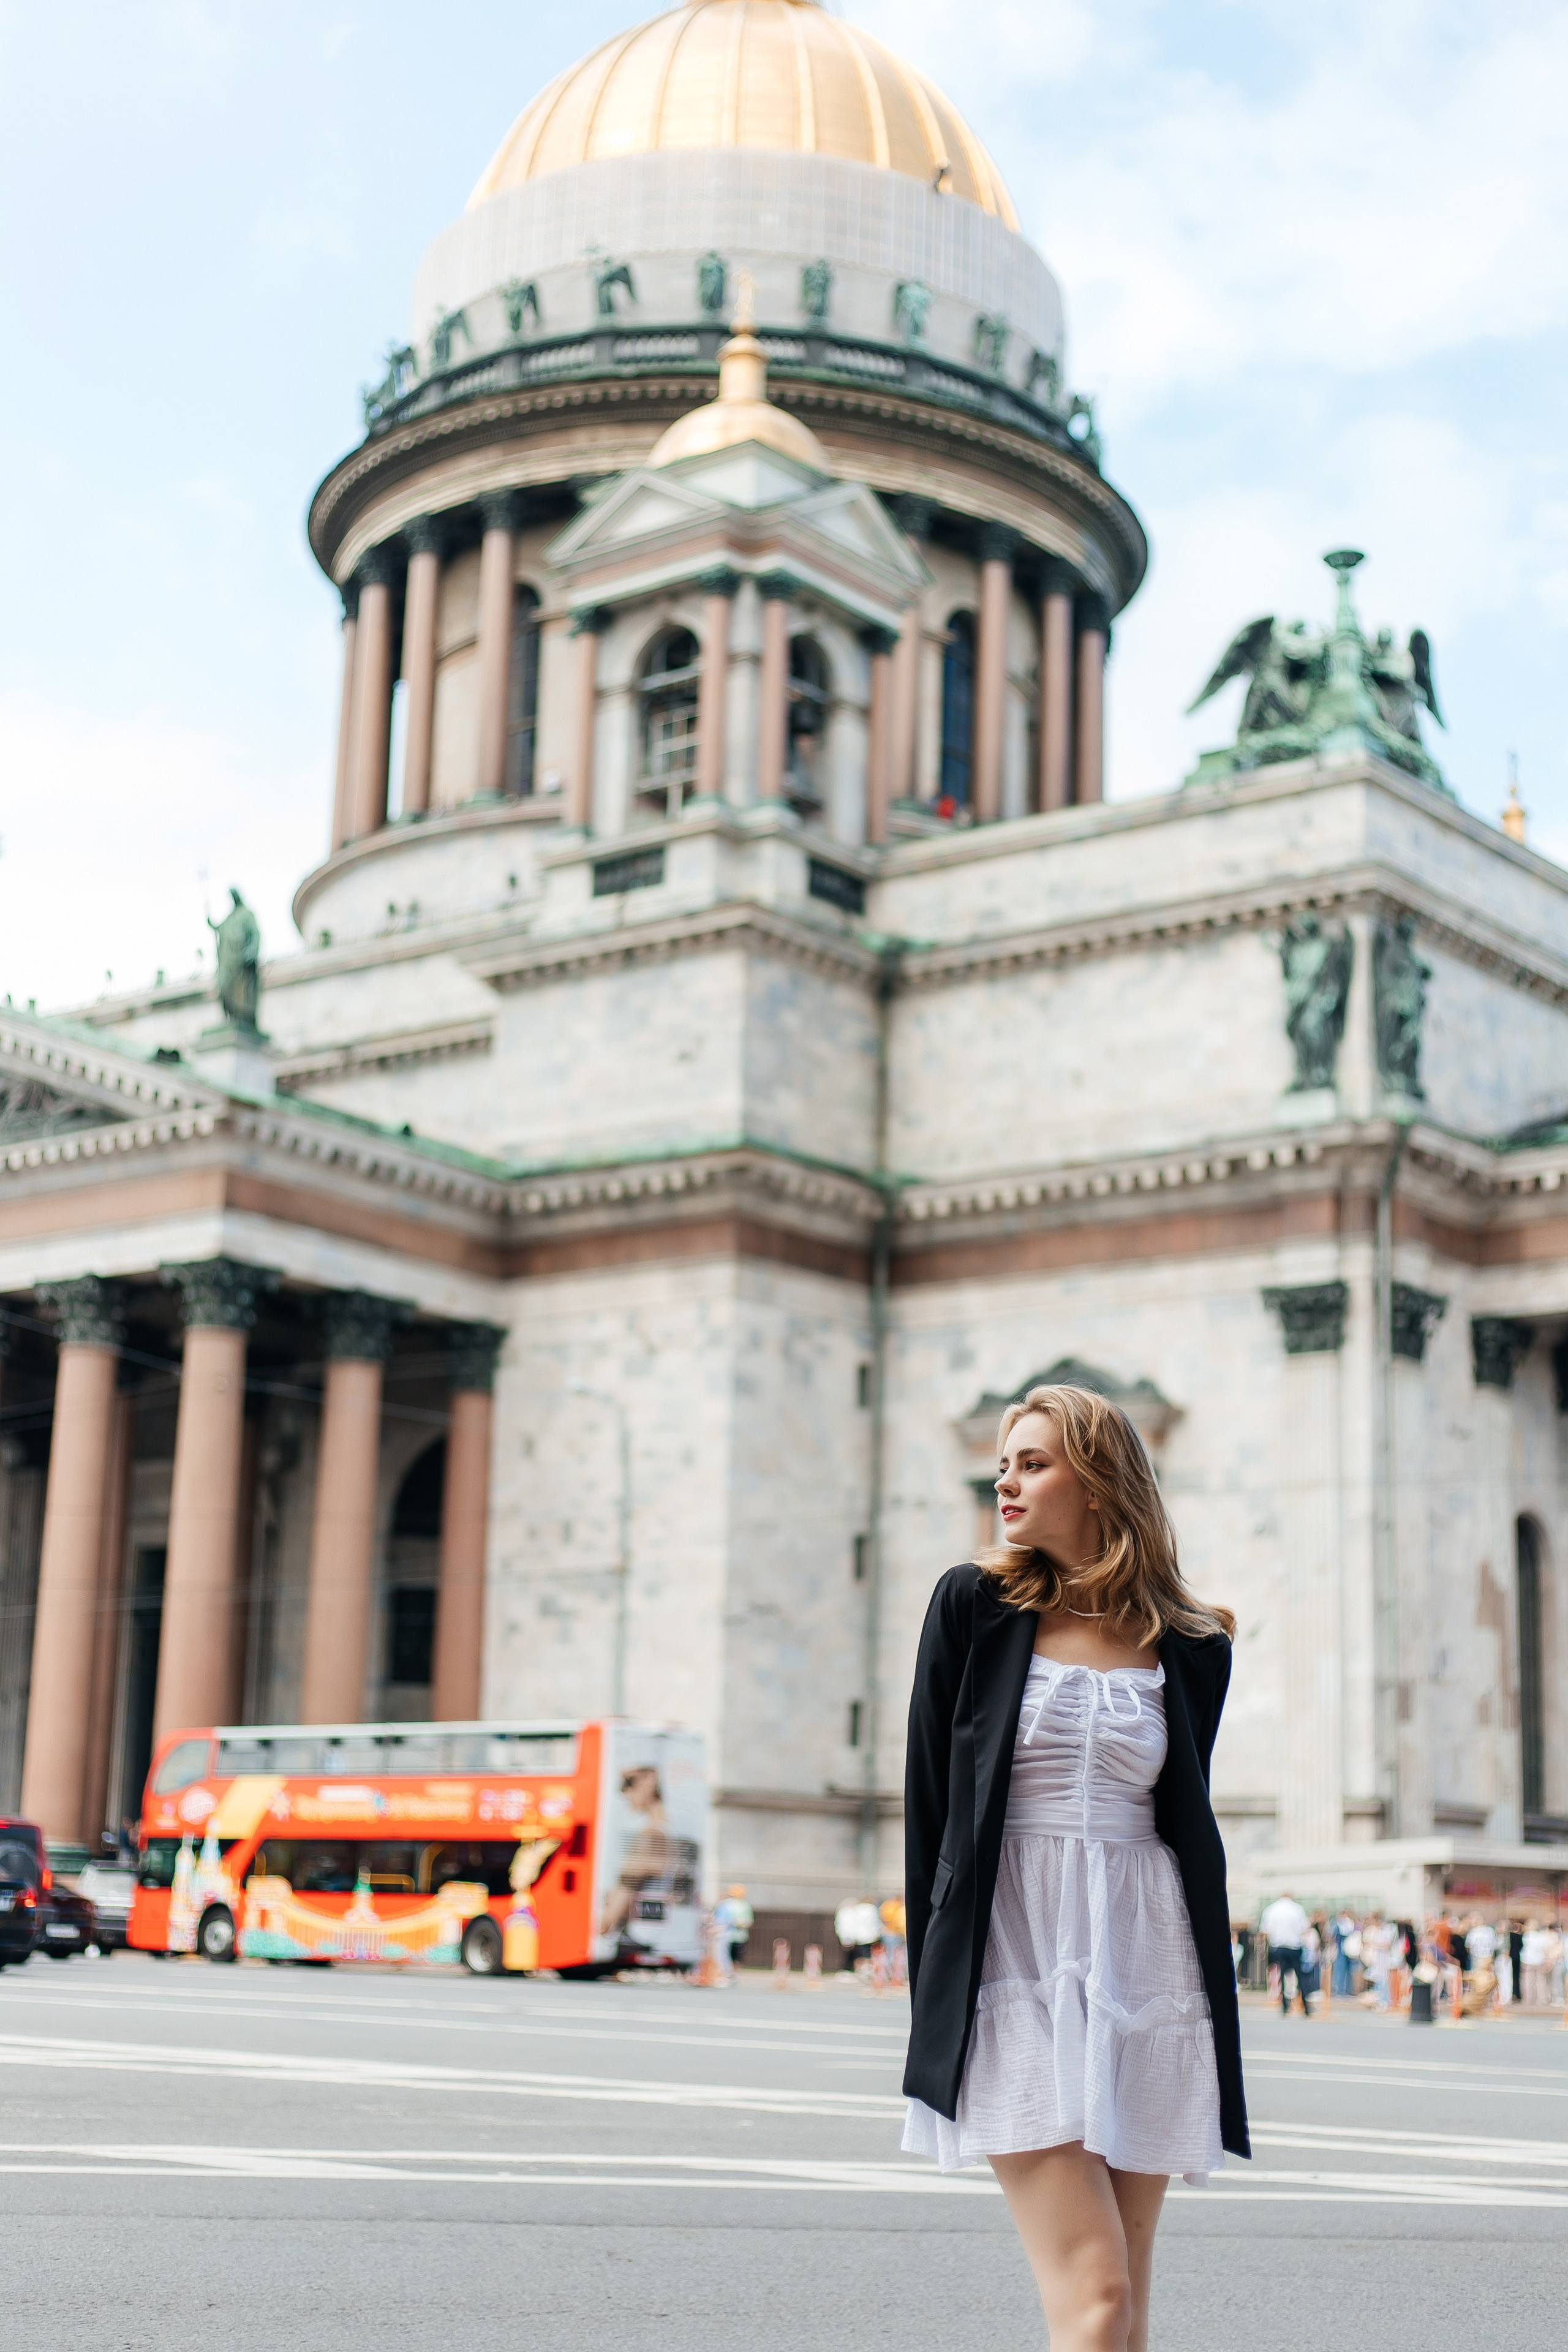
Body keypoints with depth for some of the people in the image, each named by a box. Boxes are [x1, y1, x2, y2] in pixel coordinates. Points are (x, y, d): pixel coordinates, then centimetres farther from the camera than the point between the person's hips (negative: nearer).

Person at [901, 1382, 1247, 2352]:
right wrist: (935, 1975, 0)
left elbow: (1190, 1822, 13)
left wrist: (1210, 1996, 8)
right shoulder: (974, 1603, 2)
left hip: (1144, 1968, 3)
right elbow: (929, 1794, 4)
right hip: (1015, 1966, -3)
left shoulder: (1189, 1647, 7)